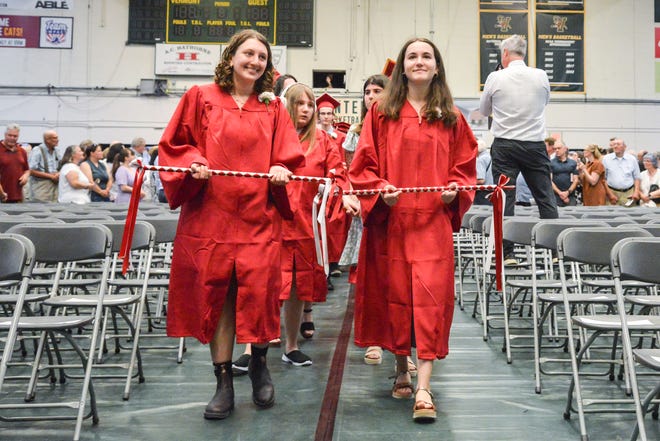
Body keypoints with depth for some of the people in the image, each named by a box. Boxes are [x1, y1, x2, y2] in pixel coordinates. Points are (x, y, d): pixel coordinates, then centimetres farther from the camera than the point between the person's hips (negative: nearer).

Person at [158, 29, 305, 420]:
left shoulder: (273, 109, 12)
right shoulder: (200, 99, 8)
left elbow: (291, 157, 11)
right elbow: (174, 146, 8)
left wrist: (281, 172, -10)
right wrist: (194, 164, -10)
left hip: (259, 217, 1)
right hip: (210, 214, 0)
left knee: (259, 293, -5)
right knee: (215, 295, 2)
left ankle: (259, 363, 24)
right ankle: (224, 382, 15)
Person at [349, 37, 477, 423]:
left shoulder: (451, 117, 11)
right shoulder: (382, 112, 7)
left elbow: (465, 167, 13)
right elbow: (364, 164, 5)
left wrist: (456, 189, -6)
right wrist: (379, 188, -12)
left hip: (434, 220, 0)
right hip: (390, 218, 0)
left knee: (430, 296, -9)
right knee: (394, 293, 7)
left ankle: (424, 387, -9)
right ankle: (402, 368, 27)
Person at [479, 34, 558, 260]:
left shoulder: (495, 78, -5)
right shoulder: (541, 76, 1)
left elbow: (484, 110, 9)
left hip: (504, 146, -2)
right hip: (535, 145, 2)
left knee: (504, 199, 2)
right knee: (546, 198, 8)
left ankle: (507, 252, 2)